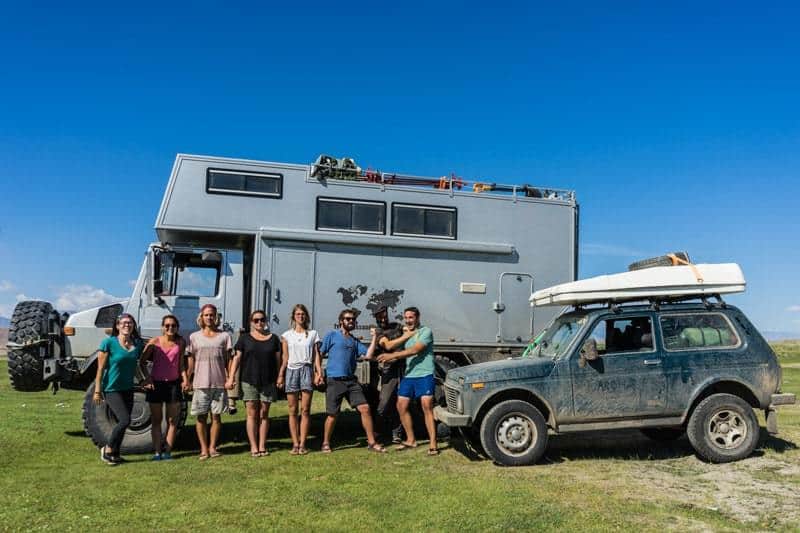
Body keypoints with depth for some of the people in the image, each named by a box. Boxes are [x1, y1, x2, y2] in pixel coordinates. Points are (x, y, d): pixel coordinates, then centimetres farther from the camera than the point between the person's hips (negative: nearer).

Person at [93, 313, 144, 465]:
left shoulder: (138, 344, 2)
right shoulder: (109, 343, -11)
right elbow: (101, 368, -10)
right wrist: (97, 391, -11)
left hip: (128, 389, 5)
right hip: (111, 389, -5)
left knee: (122, 423, 9)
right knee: (125, 420, -14)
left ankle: (115, 454, 24)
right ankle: (107, 449, 7)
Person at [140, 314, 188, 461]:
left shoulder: (181, 342, 0)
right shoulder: (155, 342, -6)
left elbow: (181, 364, 5)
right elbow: (142, 362, 0)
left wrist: (185, 379, -9)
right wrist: (147, 378, -10)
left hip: (174, 383, 1)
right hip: (156, 383, -1)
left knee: (172, 420, 4)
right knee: (156, 420, 6)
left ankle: (168, 451, 12)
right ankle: (157, 452, 11)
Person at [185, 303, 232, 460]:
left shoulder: (224, 336, 8)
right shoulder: (194, 337, 9)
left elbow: (227, 359, 6)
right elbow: (190, 361, 7)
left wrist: (229, 378, -3)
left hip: (219, 382, 0)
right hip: (200, 383, 0)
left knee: (216, 416, 4)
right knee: (201, 417, 3)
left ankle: (212, 447, 15)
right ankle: (203, 449, 13)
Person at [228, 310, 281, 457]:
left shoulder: (273, 338, 9)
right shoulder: (244, 338, 6)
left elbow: (278, 360, 10)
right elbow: (236, 358, 2)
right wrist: (231, 377, -7)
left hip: (268, 382, 1)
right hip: (249, 382, -1)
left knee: (264, 414, 6)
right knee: (252, 414, 1)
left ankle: (262, 445, 13)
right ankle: (253, 447, 6)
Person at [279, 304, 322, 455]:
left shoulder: (313, 334, 10)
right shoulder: (287, 335, 11)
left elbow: (316, 355, 7)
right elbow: (285, 357, 11)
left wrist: (319, 372, -4)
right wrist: (280, 375, 4)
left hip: (307, 370, -1)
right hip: (291, 370, 1)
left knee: (305, 410, -4)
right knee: (293, 410, 1)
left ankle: (302, 444, -1)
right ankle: (295, 444, 4)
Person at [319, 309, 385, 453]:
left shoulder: (355, 341, 16)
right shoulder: (332, 335, 2)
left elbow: (368, 355, 4)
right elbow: (319, 354, 1)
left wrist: (374, 338, 1)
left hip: (351, 380, 4)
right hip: (334, 381, -4)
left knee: (365, 409, -3)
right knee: (333, 414, 1)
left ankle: (372, 442, 5)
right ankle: (326, 443, 21)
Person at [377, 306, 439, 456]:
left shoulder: (425, 331, -6)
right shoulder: (405, 333, 17)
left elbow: (415, 350, -20)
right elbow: (389, 346, 6)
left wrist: (393, 356, -22)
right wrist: (406, 335, -10)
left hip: (424, 375, -7)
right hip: (408, 375, 7)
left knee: (427, 407, -12)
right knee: (401, 406, 8)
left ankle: (433, 444, -9)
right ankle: (411, 440, 22)